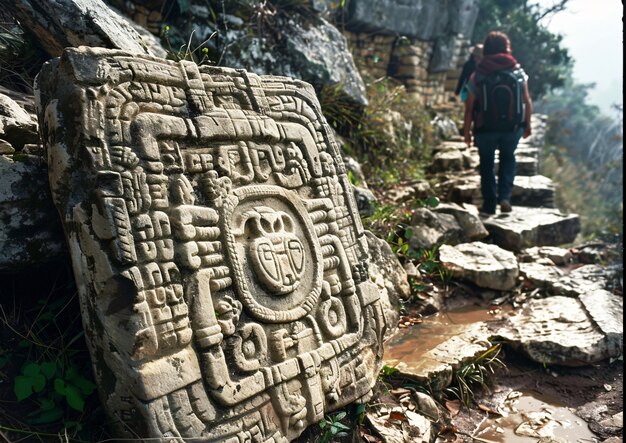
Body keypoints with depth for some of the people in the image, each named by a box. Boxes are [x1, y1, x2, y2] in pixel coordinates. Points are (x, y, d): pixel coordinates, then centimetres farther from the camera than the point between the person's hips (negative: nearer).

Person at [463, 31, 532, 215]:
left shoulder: (477, 76, -7)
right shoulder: (518, 72, -3)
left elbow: (469, 108, -7)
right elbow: (527, 102, -1)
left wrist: (466, 132, 3)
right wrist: (527, 125, 12)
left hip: (485, 130, -1)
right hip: (513, 128, 1)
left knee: (487, 163, 15)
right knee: (508, 158, 24)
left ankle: (489, 205, 17)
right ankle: (505, 196, 9)